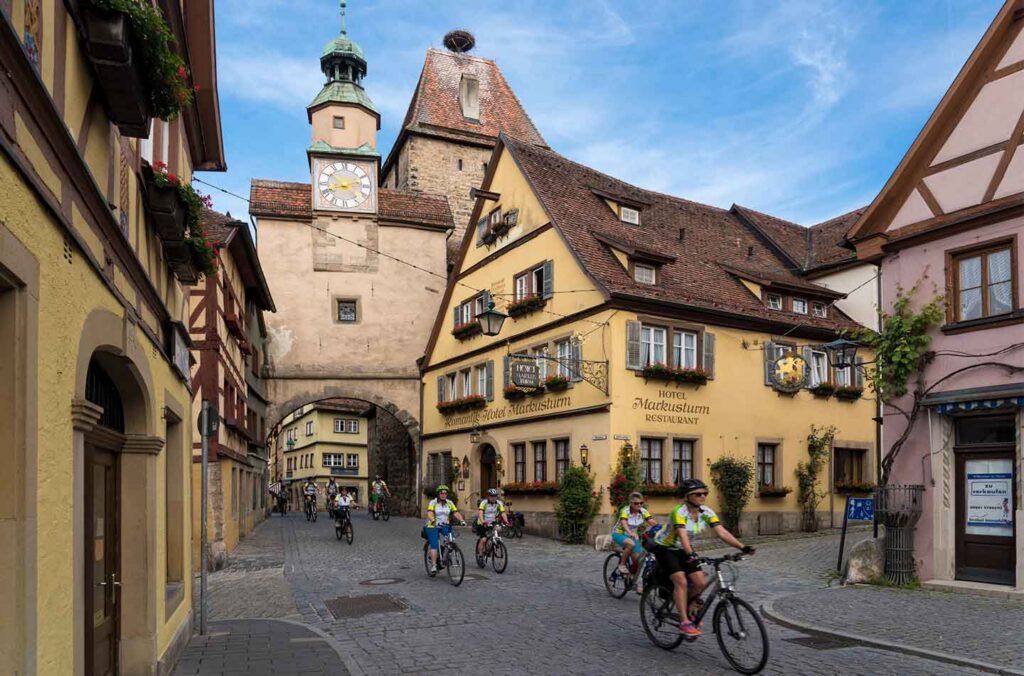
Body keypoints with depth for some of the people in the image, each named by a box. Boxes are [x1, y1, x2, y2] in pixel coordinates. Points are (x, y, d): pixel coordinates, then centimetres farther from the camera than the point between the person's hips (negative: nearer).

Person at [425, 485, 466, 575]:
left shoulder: (450, 503, 0)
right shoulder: (433, 502, -10)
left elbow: (456, 513, -9)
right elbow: (429, 514, -24)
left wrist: (462, 520, -28)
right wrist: (434, 522, -43)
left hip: (445, 526, 3)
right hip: (433, 526, -3)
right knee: (434, 545, -14)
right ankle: (433, 566, -6)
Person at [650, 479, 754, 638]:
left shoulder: (706, 513, -12)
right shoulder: (679, 512, -29)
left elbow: (722, 532, -21)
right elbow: (682, 535, -44)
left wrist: (742, 547, -33)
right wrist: (690, 554, -60)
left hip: (683, 550, 6)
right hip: (665, 548, -6)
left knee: (699, 583, -6)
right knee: (681, 582, -21)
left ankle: (689, 610, 20)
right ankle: (685, 623, -13)